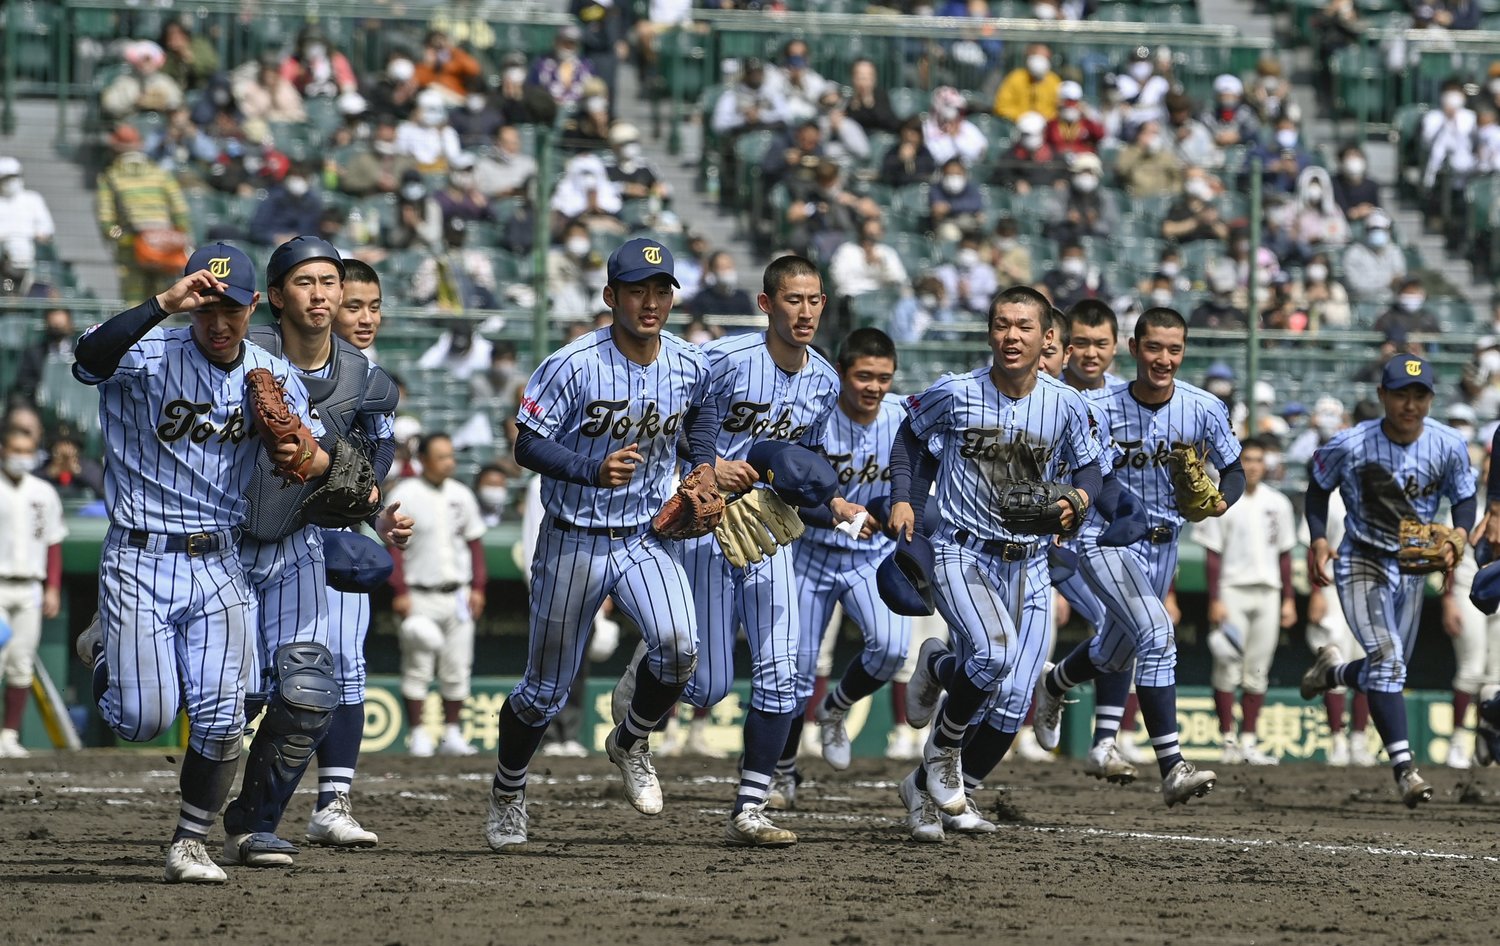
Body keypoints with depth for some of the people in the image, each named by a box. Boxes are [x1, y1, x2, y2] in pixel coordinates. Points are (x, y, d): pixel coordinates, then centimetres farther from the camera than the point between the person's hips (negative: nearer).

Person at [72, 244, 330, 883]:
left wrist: (308, 458, -22)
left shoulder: (274, 377, 4)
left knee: (221, 720, -5)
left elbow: (327, 459, 3)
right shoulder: (150, 356, -11)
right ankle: (106, 650, 26)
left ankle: (190, 845, 14)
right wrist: (165, 303, -42)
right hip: (140, 560, -3)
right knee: (144, 719, -8)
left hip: (219, 566, 4)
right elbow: (90, 359, -33)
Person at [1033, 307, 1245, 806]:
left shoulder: (1203, 409, -11)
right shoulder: (1099, 406, -19)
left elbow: (1234, 470, 0)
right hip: (1106, 537, -5)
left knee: (1114, 654, 22)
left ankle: (1053, 685, 57)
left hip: (1163, 541, 5)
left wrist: (1221, 500, -21)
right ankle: (1172, 768, -26)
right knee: (1156, 634, -25)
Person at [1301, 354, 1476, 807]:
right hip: (1361, 563, -4)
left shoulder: (1448, 447, -11)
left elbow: (1464, 497, 3)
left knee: (1389, 672, 14)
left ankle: (1333, 671, 48)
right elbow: (1318, 488, 1)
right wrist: (1318, 540, -13)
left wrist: (1459, 536, -17)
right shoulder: (1350, 446, -17)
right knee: (1386, 656, -22)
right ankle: (1404, 766, -25)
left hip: (1413, 567, 4)